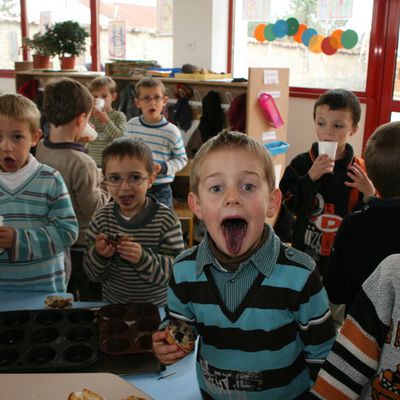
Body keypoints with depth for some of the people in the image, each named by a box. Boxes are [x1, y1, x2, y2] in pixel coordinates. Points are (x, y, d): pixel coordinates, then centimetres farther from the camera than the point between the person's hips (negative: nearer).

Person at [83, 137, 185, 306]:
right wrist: (98, 255, -18)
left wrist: (144, 258, -27)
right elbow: (93, 275, 2)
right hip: (111, 303, 2)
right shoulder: (101, 218, -2)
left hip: (157, 306, -2)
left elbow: (176, 271, -14)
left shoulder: (166, 219, -10)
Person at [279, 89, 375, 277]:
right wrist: (311, 177, -24)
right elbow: (290, 204, -15)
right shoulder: (301, 163, -7)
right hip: (305, 252, 0)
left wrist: (370, 194, -20)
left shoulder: (360, 170, -5)